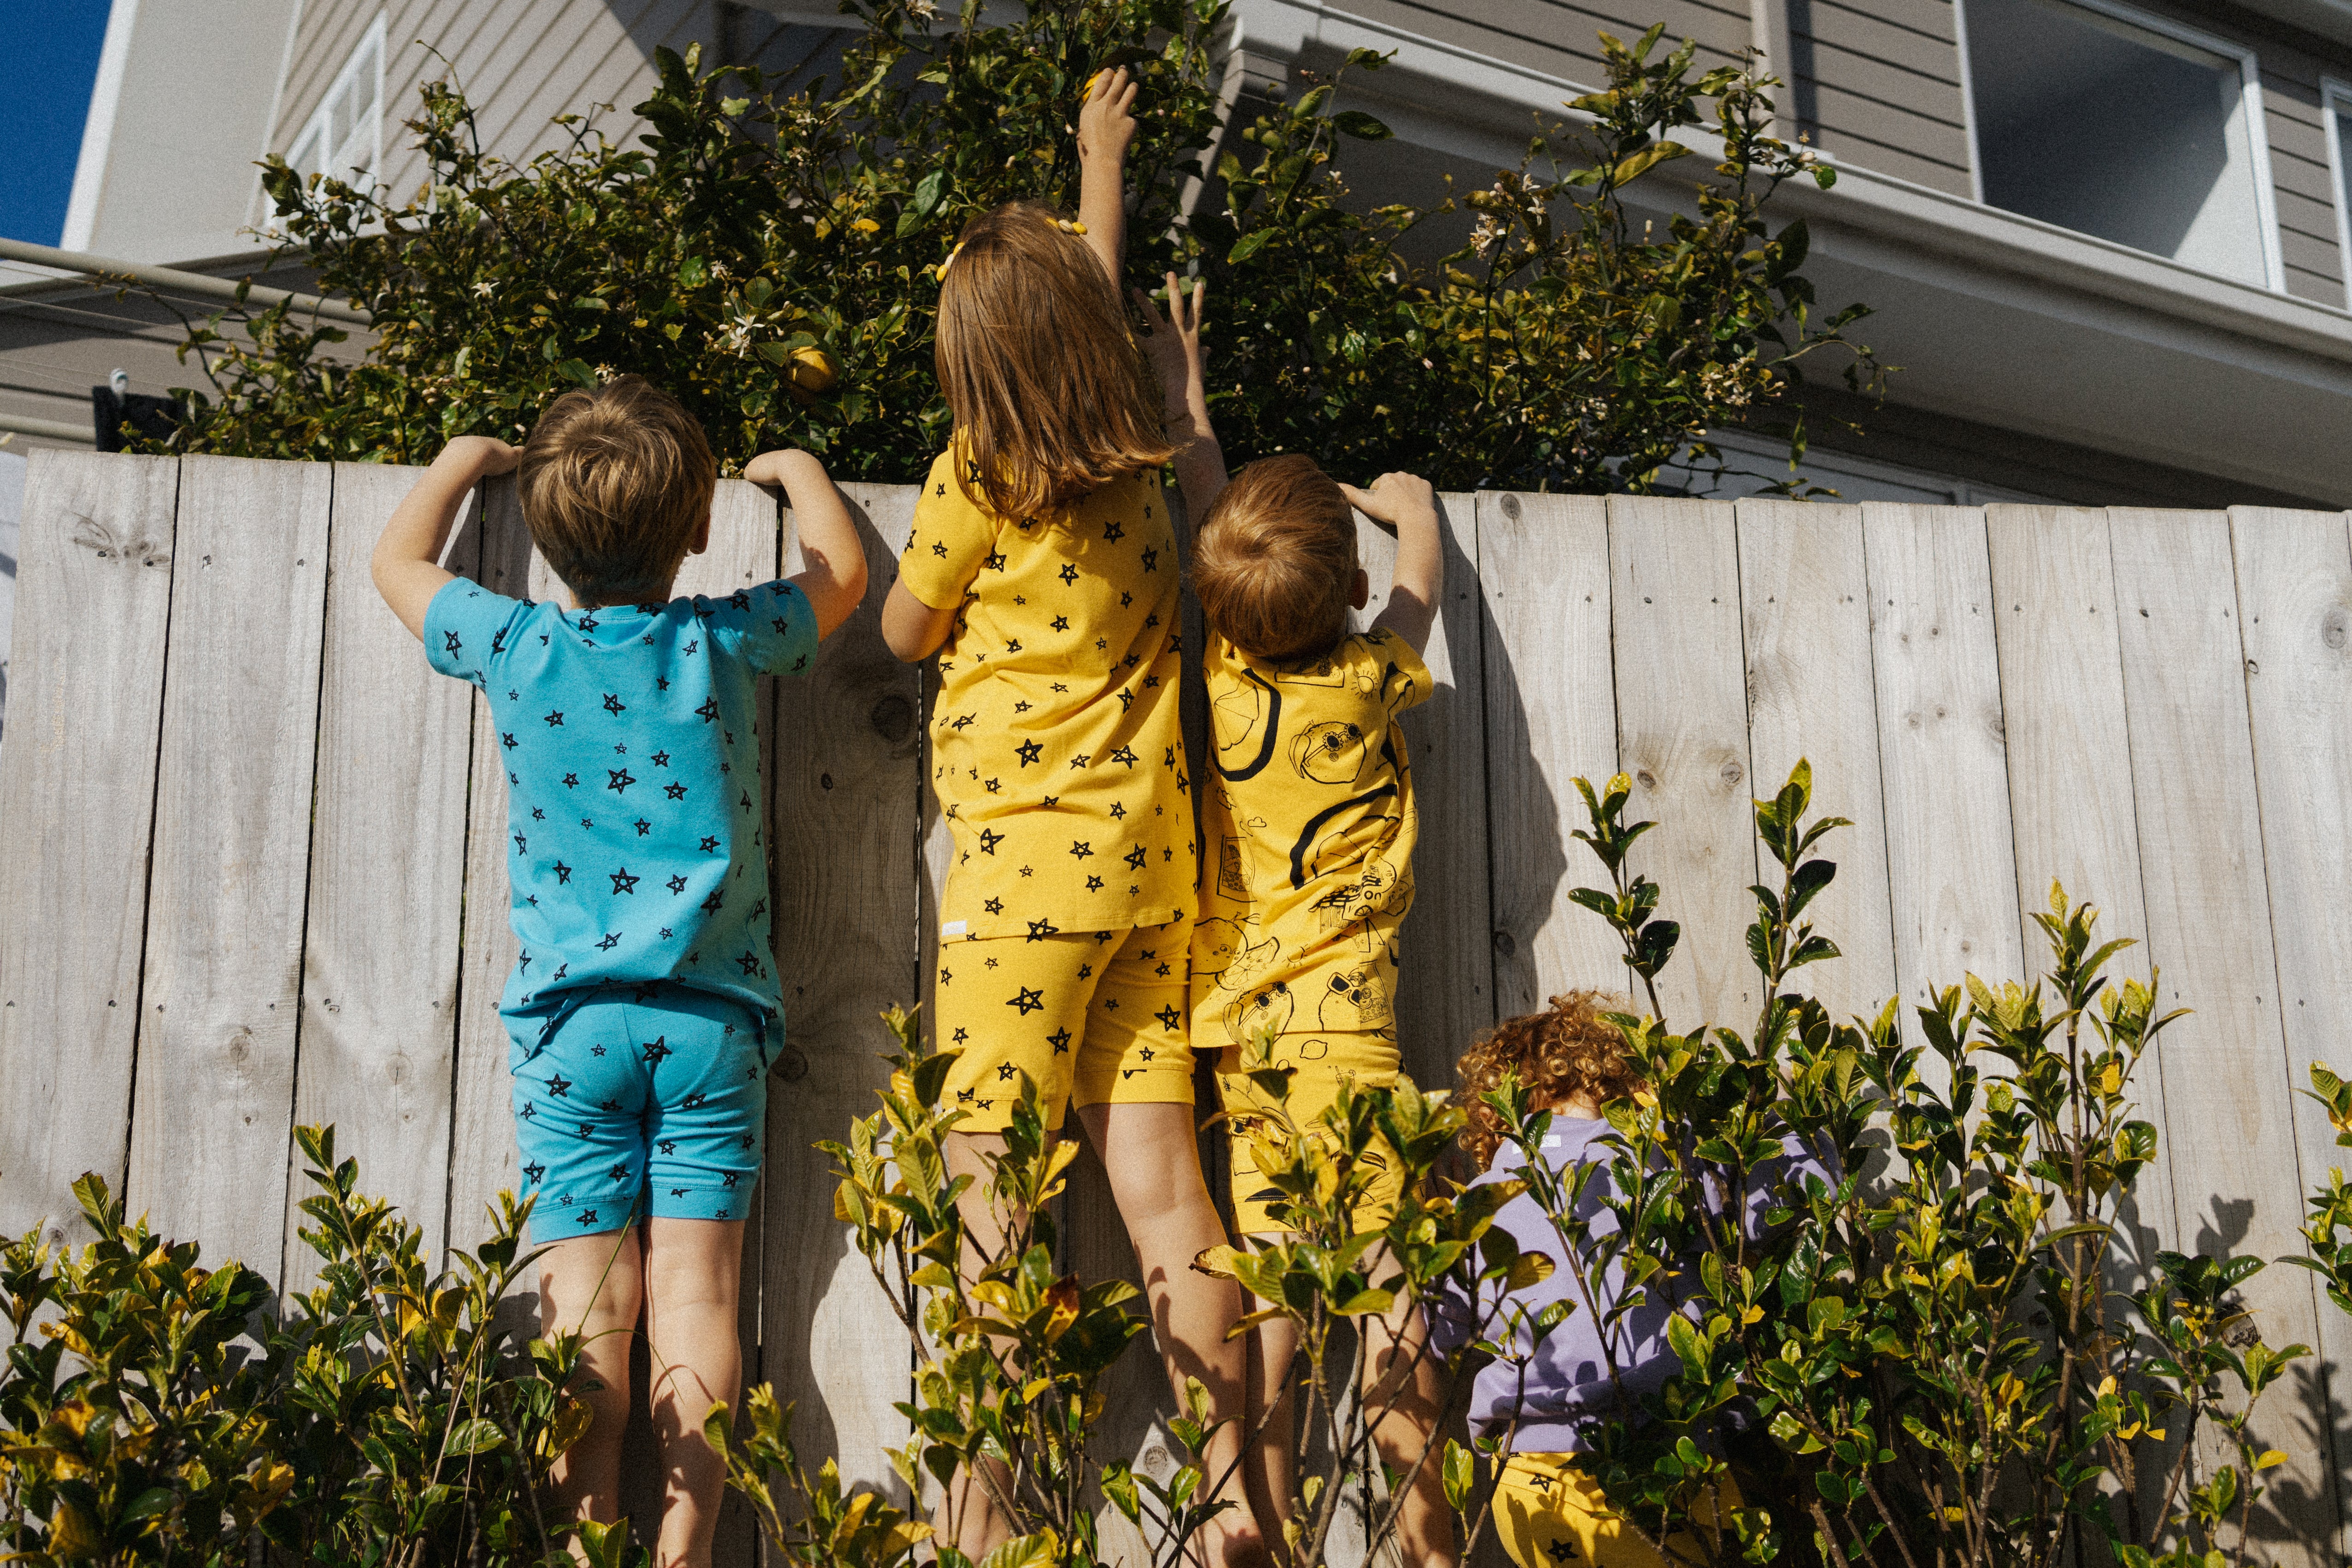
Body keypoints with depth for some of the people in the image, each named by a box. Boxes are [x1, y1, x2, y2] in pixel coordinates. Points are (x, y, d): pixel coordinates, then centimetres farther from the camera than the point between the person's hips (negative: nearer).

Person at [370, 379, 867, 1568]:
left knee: (589, 1301, 0)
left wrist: (461, 462, 35)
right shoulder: (723, 644, 0)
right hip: (712, 1015, 0)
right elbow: (844, 576, 20)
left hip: (570, 1014, 0)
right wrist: (798, 470, 36)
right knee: (695, 1293, -1)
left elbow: (397, 561, 20)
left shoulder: (515, 648, 0)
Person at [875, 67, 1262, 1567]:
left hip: (1028, 850, -5)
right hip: (1154, 843, 5)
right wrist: (1101, 157, 44)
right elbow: (1098, 285, 28)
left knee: (991, 1186, -4)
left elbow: (906, 630, 10)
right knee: (1161, 1176, 3)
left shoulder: (978, 480, -6)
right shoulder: (1139, 460, 7)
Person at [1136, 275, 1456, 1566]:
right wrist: (1400, 501, 37)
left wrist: (1185, 394, 31)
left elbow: (1205, 521, 18)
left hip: (1237, 1023, 4)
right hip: (1339, 1022, -4)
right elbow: (1422, 554, 15)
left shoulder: (1220, 674, 1)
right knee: (1391, 1278, -2)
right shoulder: (1373, 679, -5)